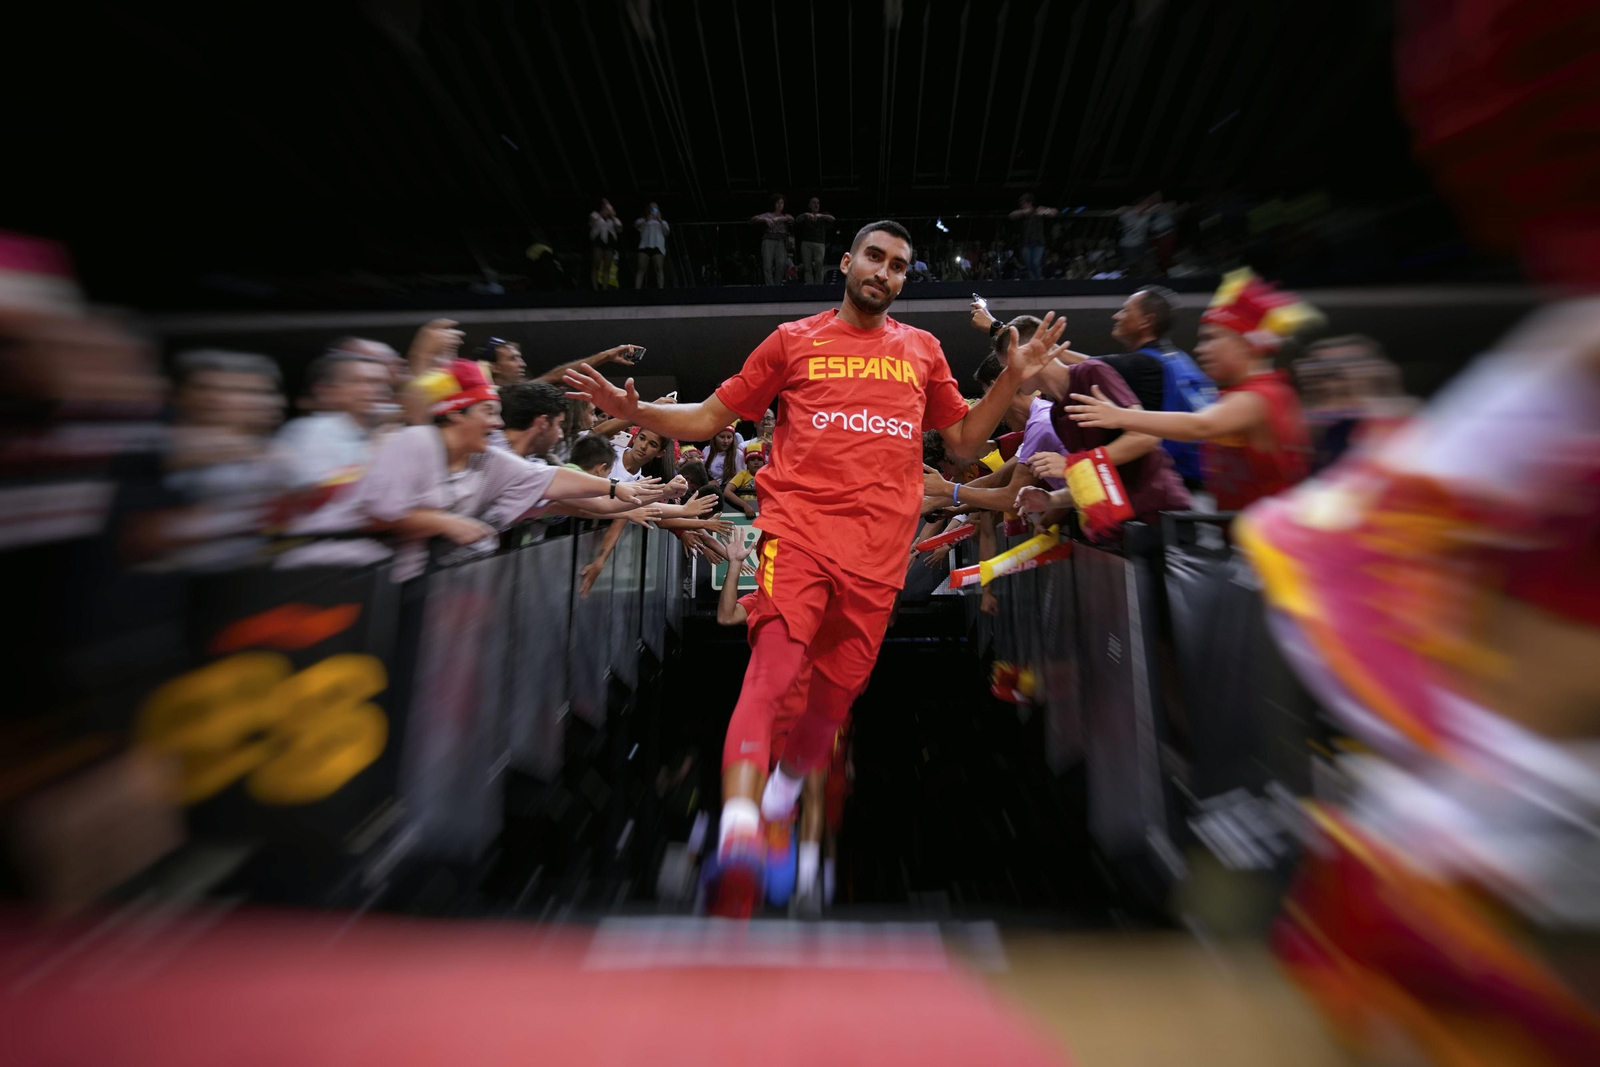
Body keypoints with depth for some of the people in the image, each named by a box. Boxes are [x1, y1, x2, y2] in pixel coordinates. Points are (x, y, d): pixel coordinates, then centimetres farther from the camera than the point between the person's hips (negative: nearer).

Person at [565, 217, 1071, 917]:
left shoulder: (922, 349, 20)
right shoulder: (794, 340, 13)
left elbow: (964, 441, 23)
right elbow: (711, 417, 12)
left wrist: (1013, 379, 10)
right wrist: (634, 411, -3)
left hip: (879, 549, 2)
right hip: (798, 527, -1)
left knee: (836, 694, 10)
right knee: (773, 664, -25)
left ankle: (786, 787, 38)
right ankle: (738, 830, -20)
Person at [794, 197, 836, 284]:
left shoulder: (823, 215, 17)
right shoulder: (805, 216, 18)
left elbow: (832, 218, -4)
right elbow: (797, 220, -1)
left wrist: (820, 216, -19)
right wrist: (805, 215, -20)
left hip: (819, 244, -1)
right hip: (806, 243, 1)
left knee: (818, 263, -25)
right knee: (808, 267, -8)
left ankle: (819, 284, -20)